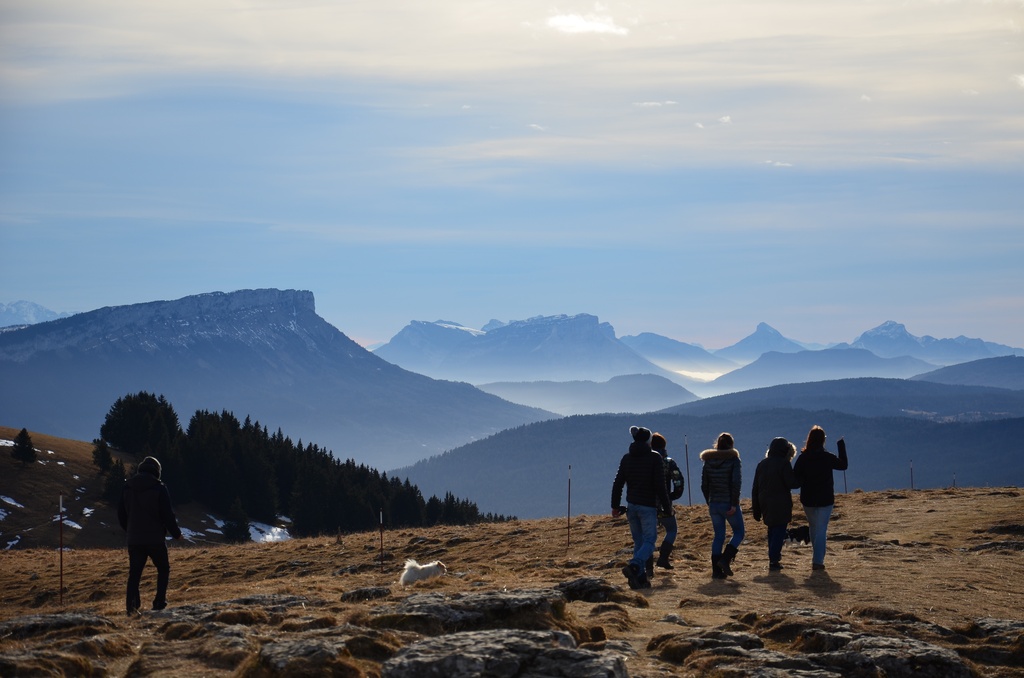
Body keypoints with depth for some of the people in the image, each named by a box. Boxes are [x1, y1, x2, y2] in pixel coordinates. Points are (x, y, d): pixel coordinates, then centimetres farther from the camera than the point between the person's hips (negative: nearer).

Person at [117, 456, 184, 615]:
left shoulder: (127, 487, 6)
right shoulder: (159, 488, -9)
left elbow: (121, 514, 13)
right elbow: (167, 514, -9)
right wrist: (176, 533, 5)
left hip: (134, 540, 3)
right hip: (155, 539, -3)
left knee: (134, 573, 6)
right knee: (163, 569, 13)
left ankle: (131, 604, -7)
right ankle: (160, 602, 4)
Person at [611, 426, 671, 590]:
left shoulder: (626, 458, 7)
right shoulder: (654, 458, -8)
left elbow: (617, 484, 7)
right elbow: (660, 485, -11)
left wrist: (615, 506, 13)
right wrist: (666, 505, -3)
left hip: (631, 506, 5)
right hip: (648, 506, -5)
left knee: (639, 542, 11)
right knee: (649, 541, -4)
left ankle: (640, 577, 5)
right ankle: (634, 566, -28)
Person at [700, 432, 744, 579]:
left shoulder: (708, 461, 6)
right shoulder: (733, 459, -7)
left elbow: (704, 485, 8)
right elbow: (736, 483, -15)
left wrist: (709, 502, 15)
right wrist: (734, 504, -13)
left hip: (713, 504, 5)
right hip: (728, 504, -5)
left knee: (718, 536, 10)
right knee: (739, 532, 10)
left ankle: (716, 570, 5)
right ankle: (725, 559, -9)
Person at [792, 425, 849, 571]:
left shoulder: (803, 458, -8)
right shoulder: (828, 457, -12)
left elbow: (795, 478, -6)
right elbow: (843, 465, 5)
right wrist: (841, 447, 12)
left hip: (807, 499, 3)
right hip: (825, 499, -2)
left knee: (813, 528, 20)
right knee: (821, 529, 0)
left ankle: (817, 557, 33)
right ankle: (817, 560, -9)